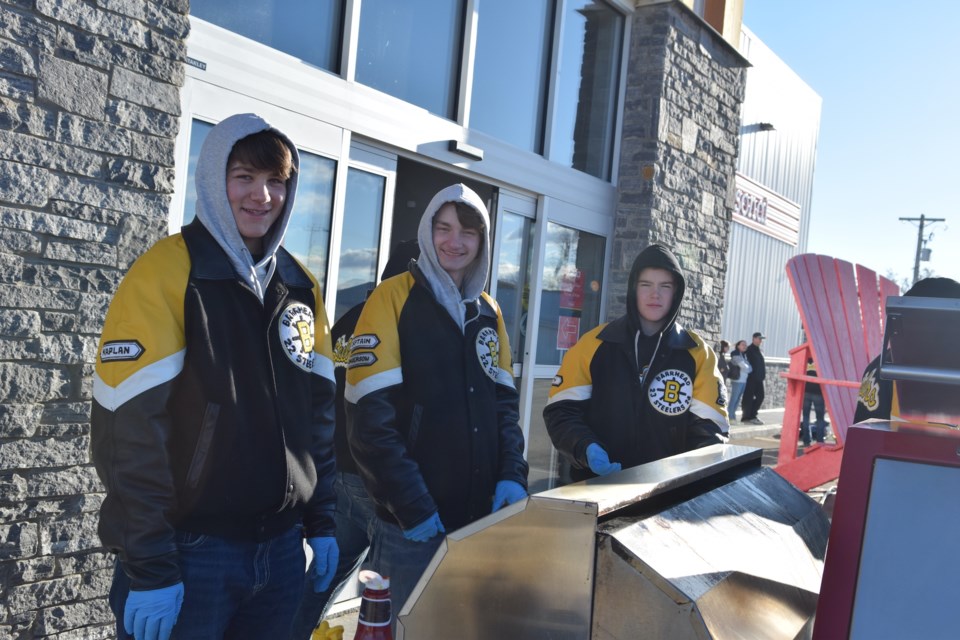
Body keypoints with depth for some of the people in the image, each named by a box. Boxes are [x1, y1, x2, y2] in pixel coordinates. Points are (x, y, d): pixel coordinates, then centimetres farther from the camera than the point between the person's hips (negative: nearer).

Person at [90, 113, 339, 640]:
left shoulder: (301, 287, 7)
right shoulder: (164, 274, -12)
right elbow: (128, 433, -16)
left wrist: (321, 522, 9)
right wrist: (150, 569, -16)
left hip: (281, 549, 6)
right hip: (188, 554, -5)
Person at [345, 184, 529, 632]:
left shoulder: (489, 313, 10)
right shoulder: (394, 299, -8)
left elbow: (505, 402, 12)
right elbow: (370, 416, -14)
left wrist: (513, 475, -4)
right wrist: (411, 506, -18)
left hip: (481, 516, 6)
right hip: (410, 522, -5)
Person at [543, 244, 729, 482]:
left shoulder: (698, 354, 2)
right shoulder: (594, 344, 0)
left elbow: (708, 427, -1)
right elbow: (562, 411, -1)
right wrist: (586, 448, -18)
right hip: (597, 486, 0)